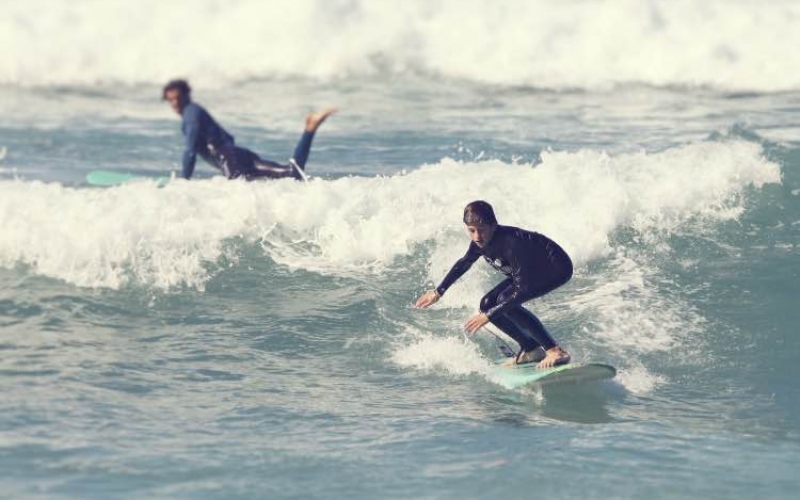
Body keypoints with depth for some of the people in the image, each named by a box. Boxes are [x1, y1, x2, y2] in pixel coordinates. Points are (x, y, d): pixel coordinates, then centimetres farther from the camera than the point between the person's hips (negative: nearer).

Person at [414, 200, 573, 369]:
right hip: (531, 270, 9)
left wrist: (488, 315, -35)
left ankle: (555, 351, -24)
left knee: (506, 299, -27)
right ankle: (531, 350, 10)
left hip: (558, 267, -9)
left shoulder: (510, 242, -36)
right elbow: (464, 263, 12)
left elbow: (522, 289, -35)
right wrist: (438, 292, 17)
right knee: (488, 304, -2)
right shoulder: (480, 242, -12)